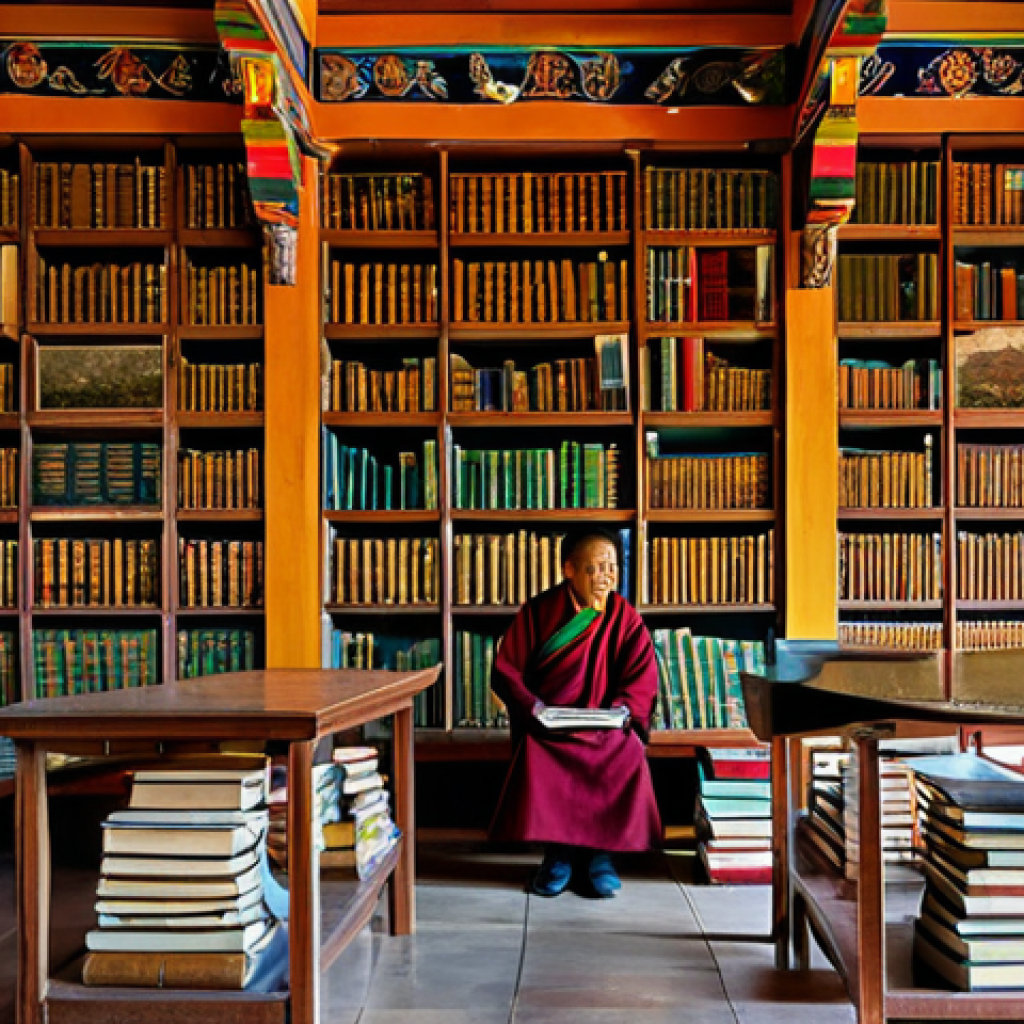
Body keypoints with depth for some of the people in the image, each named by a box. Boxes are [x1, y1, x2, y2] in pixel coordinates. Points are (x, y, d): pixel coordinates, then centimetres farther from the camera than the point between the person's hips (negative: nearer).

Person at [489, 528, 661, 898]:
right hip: (545, 727, 0)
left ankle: (600, 852, -10)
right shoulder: (538, 611, 3)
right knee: (535, 756, -33)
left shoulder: (625, 618, 7)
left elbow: (642, 680, 1)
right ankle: (557, 852, -11)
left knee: (629, 756, -31)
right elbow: (505, 672, 2)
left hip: (606, 726, 1)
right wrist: (532, 705, -15)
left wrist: (624, 709, -19)